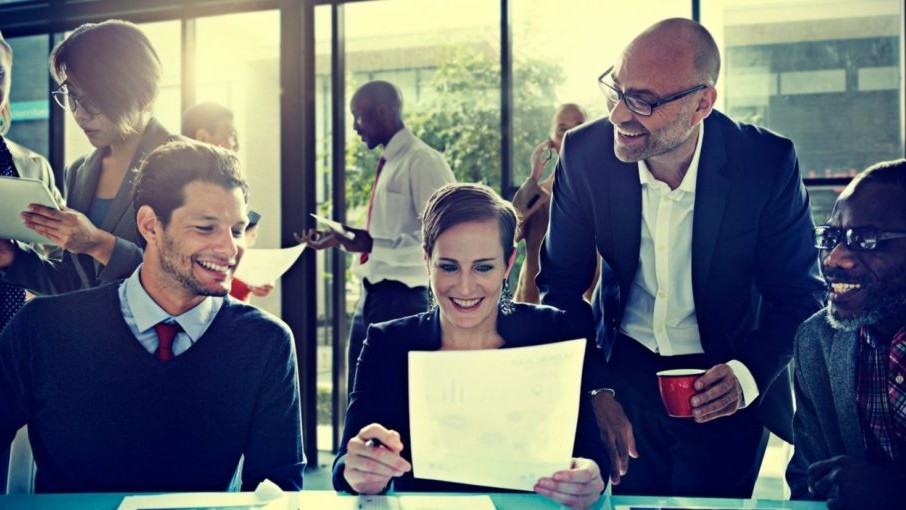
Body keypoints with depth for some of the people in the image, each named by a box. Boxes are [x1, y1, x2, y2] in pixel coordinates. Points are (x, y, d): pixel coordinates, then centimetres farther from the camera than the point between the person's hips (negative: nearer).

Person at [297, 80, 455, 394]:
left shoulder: (423, 161, -11)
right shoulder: (387, 164, 16)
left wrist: (374, 244, -23)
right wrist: (339, 239, 9)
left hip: (402, 296, -9)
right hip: (372, 294, 9)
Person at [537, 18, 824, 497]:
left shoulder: (768, 162, -19)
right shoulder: (584, 152, -15)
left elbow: (799, 295, -10)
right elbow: (561, 284, -5)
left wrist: (747, 374, -27)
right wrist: (594, 390, -16)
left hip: (725, 386, -1)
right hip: (624, 371, 2)